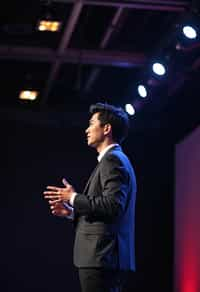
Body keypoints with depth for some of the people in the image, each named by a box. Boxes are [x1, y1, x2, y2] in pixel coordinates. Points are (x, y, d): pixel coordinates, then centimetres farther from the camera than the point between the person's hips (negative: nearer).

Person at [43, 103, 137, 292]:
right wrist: (71, 211, 14)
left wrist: (74, 198, -11)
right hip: (104, 257, 10)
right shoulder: (116, 159, 23)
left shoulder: (113, 159, -8)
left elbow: (112, 205, -21)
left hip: (102, 257, -10)